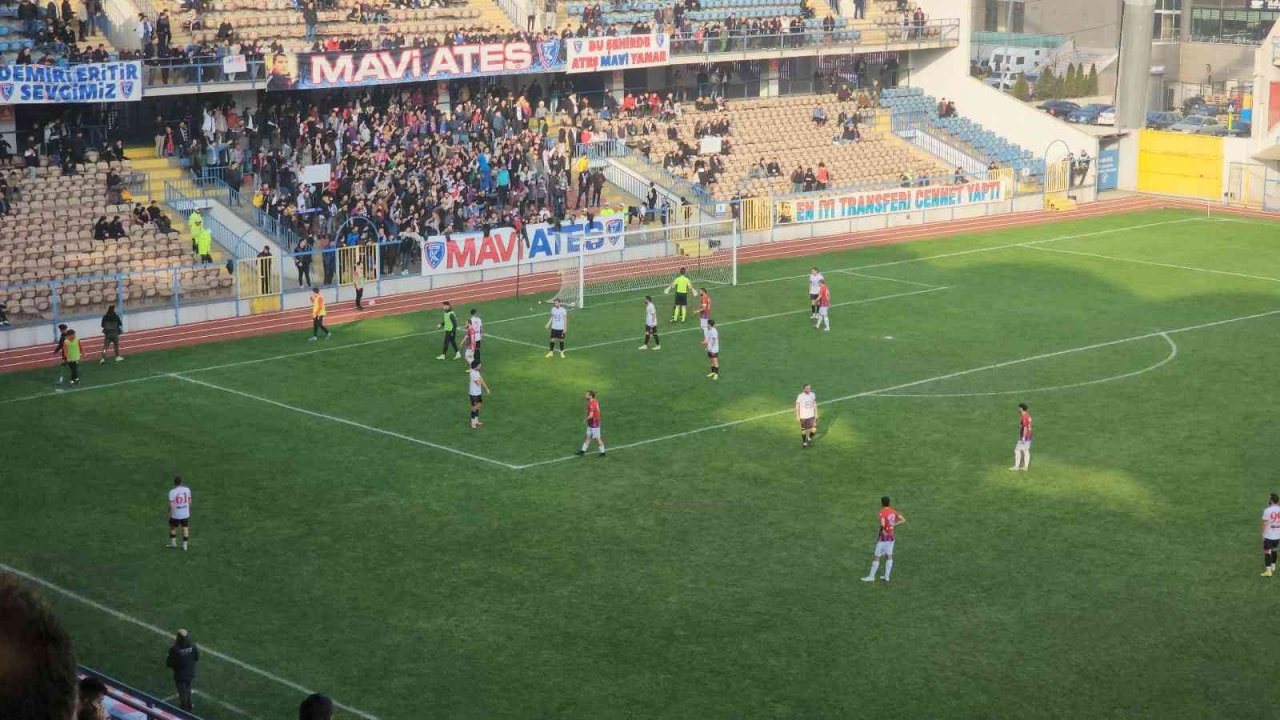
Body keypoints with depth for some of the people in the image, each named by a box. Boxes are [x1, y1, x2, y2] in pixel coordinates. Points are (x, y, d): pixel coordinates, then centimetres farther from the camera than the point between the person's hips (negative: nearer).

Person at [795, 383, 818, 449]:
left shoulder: (813, 395, -5)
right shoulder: (800, 396, -18)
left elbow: (815, 405, 7)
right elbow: (797, 407, -8)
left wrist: (816, 414, 9)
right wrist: (797, 417, -6)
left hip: (811, 416, 3)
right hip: (803, 417, -3)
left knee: (814, 430, 2)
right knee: (804, 430, 10)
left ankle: (809, 438, 33)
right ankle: (804, 443, 33)